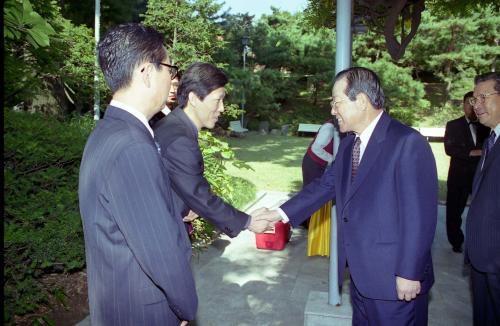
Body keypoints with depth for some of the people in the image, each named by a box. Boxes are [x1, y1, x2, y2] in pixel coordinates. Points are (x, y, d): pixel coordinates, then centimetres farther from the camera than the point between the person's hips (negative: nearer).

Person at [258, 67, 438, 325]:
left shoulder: (407, 143, -19)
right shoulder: (348, 143, 6)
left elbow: (420, 215, -20)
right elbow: (326, 184, 9)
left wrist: (409, 274, -17)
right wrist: (281, 213, 3)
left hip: (394, 278, -7)